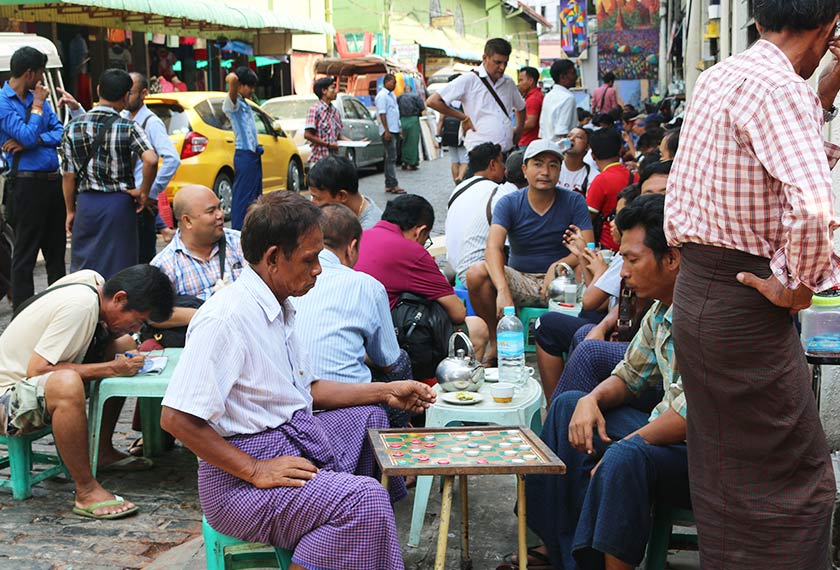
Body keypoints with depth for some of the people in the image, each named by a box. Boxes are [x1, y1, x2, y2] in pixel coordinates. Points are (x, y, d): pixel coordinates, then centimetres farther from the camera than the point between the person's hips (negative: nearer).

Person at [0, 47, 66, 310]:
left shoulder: (37, 97, 13)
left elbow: (61, 132, 4)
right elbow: (28, 136, -19)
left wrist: (31, 141, -11)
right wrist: (37, 106, -7)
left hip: (53, 180, 7)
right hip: (27, 184, -7)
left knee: (56, 251, 15)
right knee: (25, 256, 0)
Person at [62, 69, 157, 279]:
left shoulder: (73, 127, 1)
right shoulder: (128, 127, -9)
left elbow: (69, 176, 3)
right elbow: (151, 160, -25)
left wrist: (70, 211, 13)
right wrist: (143, 192, -9)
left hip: (86, 202, 2)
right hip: (120, 204, -2)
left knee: (82, 269, 12)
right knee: (118, 270, 7)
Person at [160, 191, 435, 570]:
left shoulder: (279, 307, 12)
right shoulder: (225, 318, -21)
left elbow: (305, 389, 21)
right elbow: (176, 418, -25)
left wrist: (386, 392, 15)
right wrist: (256, 472, -24)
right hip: (239, 481, -11)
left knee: (369, 416, 26)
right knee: (362, 497, -29)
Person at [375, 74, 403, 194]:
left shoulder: (392, 95, 17)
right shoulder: (382, 95, -11)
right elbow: (382, 114, -17)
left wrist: (399, 130, 21)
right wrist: (387, 131, -21)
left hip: (394, 130, 10)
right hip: (388, 131, -10)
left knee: (390, 158, 11)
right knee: (391, 158, -12)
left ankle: (388, 185, 15)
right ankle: (393, 185, -14)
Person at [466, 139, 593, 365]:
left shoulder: (573, 202, -1)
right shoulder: (509, 203, -3)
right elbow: (493, 247, -20)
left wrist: (558, 266, -31)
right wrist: (502, 290, -38)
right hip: (520, 280, 1)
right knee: (476, 273, -26)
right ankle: (497, 343, -9)